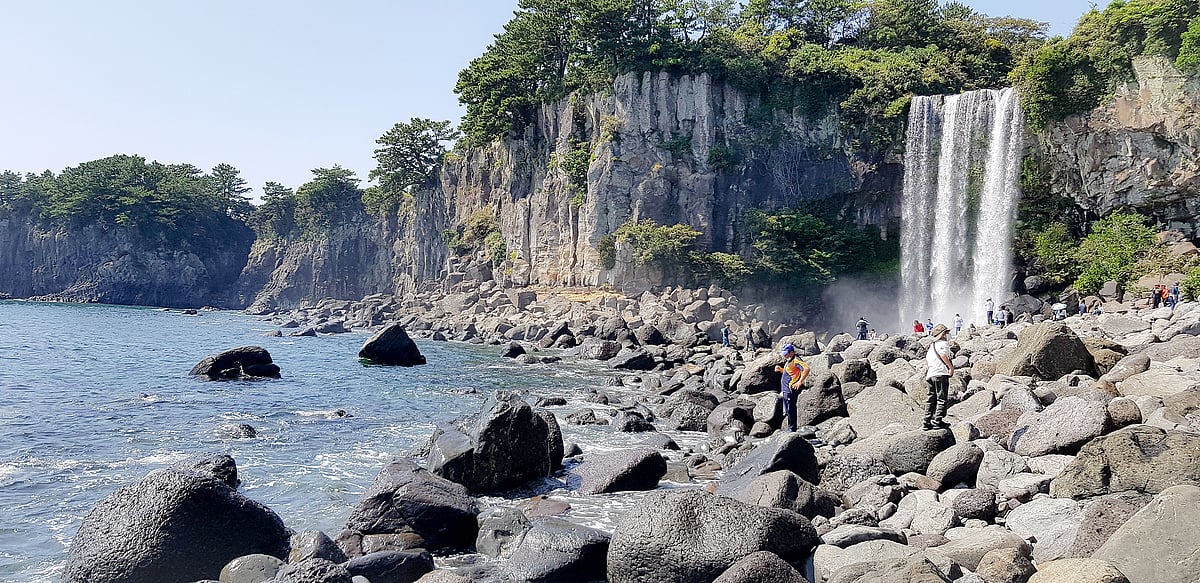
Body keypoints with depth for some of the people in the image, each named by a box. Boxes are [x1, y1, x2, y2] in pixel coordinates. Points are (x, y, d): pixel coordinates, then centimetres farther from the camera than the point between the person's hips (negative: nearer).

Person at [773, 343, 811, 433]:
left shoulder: (796, 360, -13)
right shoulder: (788, 361, 19)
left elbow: (807, 368, -26)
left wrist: (800, 382, -28)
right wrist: (780, 369, 15)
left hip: (791, 389, -11)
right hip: (786, 390, 11)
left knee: (790, 409, -6)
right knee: (788, 410, 15)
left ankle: (792, 428, 2)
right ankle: (790, 428, 22)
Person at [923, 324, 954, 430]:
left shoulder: (932, 346, 21)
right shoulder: (943, 343, -2)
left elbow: (927, 359, 20)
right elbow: (943, 354, -20)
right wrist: (951, 367, -17)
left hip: (930, 374, 7)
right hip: (941, 374, -7)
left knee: (931, 398, 10)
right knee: (941, 398, -2)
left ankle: (927, 421, 10)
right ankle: (937, 421, -6)